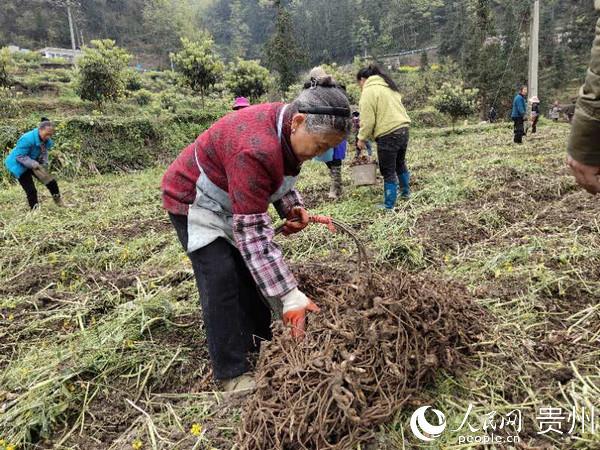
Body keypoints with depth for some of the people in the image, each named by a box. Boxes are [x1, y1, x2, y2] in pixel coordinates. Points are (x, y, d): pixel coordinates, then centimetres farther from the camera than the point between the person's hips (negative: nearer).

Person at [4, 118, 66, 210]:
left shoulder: (47, 140, -9)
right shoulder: (27, 139, -32)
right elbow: (20, 156, -28)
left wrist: (44, 163, -10)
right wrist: (33, 164, -37)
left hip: (34, 164, 7)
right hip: (20, 165, -7)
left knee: (51, 182, 4)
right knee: (31, 191, -10)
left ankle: (59, 202, 20)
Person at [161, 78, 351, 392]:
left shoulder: (289, 127, -13)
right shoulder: (255, 150, -41)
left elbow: (281, 173, 9)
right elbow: (253, 232, -40)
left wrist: (292, 206, -12)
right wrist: (290, 296, -38)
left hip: (231, 201, 9)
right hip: (194, 200, -8)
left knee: (251, 273, 9)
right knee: (221, 281, -15)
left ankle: (259, 353, 24)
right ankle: (233, 374, -3)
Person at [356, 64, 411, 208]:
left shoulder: (368, 91, -10)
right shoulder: (388, 86, 17)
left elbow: (367, 119, -15)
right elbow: (394, 109, 18)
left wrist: (362, 138, -4)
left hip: (388, 134, -9)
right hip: (403, 129, 9)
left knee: (388, 171, 1)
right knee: (400, 163, 27)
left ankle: (389, 205, 9)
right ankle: (406, 191, 42)